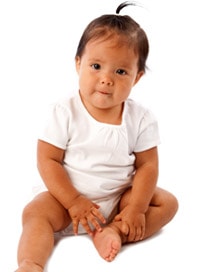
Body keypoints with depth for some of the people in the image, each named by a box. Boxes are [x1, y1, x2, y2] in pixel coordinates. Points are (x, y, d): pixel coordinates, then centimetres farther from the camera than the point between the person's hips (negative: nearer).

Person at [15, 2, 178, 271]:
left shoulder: (141, 118, -9)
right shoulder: (65, 113, -14)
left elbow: (147, 165, -6)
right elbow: (47, 160, -13)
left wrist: (136, 209, -17)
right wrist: (74, 202, -19)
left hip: (120, 197, 2)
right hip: (69, 196, -2)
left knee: (167, 202, -13)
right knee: (35, 212, -26)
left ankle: (115, 231, -27)